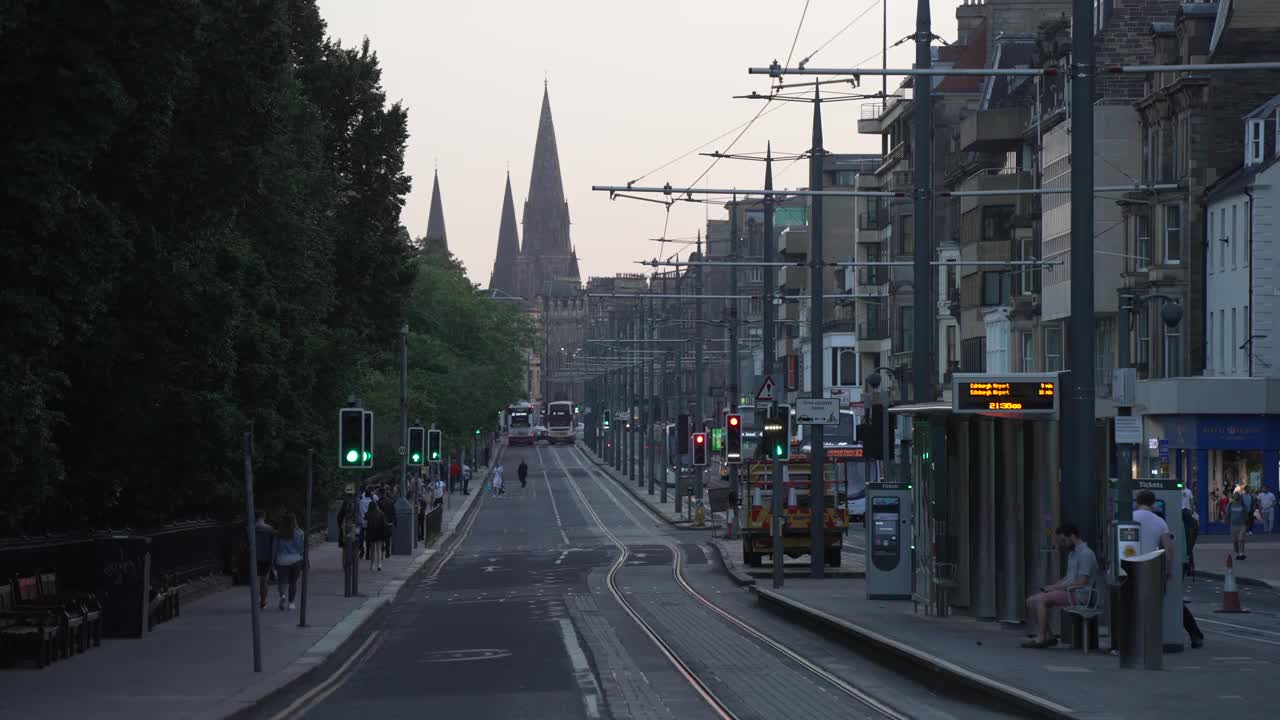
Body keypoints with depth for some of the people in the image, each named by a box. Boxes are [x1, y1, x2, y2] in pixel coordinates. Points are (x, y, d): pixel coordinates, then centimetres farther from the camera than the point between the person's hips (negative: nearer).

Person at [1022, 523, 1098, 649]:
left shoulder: (1085, 554, -12)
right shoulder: (1073, 554, 20)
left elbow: (1081, 582, -20)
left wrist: (1057, 587, -15)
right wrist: (1051, 586, 9)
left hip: (1078, 595, -10)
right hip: (1069, 592, 10)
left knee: (1040, 600, -25)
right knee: (1031, 601, -1)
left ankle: (1042, 639, -21)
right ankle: (1048, 637, -7)